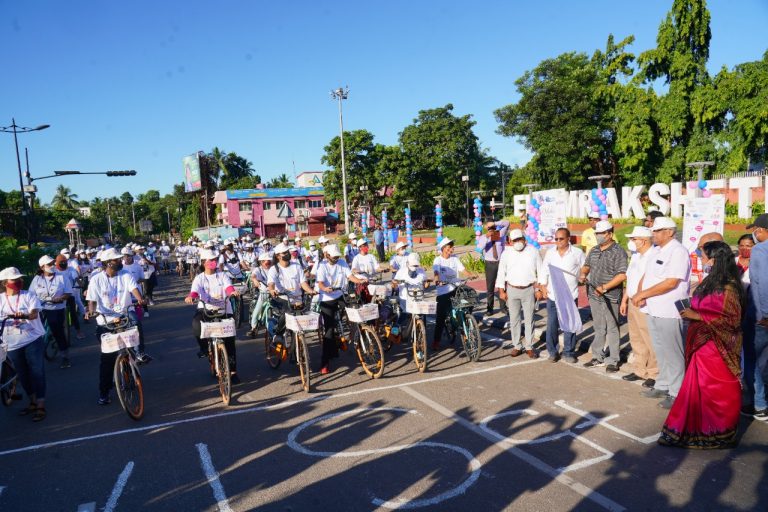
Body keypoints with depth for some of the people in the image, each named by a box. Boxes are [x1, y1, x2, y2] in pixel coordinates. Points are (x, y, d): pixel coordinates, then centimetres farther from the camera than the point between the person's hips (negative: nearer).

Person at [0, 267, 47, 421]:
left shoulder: (29, 295, -3)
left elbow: (34, 313, -16)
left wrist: (25, 315, -39)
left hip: (33, 340, -3)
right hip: (13, 343, 3)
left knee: (37, 372, -4)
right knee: (23, 374, 13)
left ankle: (41, 406, 2)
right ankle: (32, 402, 29)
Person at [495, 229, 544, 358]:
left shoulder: (533, 252, -2)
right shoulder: (506, 254, 1)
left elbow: (540, 271, 1)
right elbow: (501, 273, 5)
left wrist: (539, 289, -2)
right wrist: (501, 291, 1)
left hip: (529, 290, -1)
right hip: (512, 290, 1)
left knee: (529, 319, 4)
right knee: (514, 319, 7)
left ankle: (529, 347, 14)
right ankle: (516, 346, 18)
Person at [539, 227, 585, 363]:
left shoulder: (577, 253, -2)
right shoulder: (550, 253, 6)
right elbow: (544, 271, 10)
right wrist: (543, 287, 1)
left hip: (570, 296, -2)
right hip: (552, 295, 2)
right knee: (552, 325, 5)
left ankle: (568, 352, 18)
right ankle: (553, 352, 18)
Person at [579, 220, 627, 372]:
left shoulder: (618, 252, -11)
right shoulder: (594, 250, 11)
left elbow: (622, 275, -18)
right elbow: (587, 265, 23)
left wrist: (604, 287, -21)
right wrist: (583, 273, 0)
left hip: (610, 297, -7)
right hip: (594, 296, 7)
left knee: (612, 329, 3)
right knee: (598, 328, 16)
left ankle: (613, 361, 12)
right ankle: (598, 357, 26)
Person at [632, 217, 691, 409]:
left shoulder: (678, 251, -14)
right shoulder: (658, 251, 14)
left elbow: (671, 283, -23)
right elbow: (646, 276, 16)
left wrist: (642, 294, -19)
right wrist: (639, 294, -3)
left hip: (669, 313, -9)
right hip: (653, 311, 9)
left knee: (673, 354, 2)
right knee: (661, 352, 18)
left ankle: (676, 394, 12)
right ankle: (662, 386, 31)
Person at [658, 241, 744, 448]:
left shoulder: (728, 286, -16)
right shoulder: (711, 281, 10)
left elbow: (731, 319, -18)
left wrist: (696, 316, -20)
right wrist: (690, 312, 5)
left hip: (717, 349, -8)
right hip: (702, 344, 8)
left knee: (717, 391, 4)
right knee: (698, 389, 12)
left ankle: (719, 434, 19)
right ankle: (696, 429, 21)